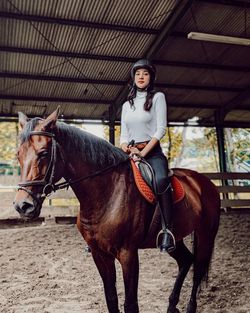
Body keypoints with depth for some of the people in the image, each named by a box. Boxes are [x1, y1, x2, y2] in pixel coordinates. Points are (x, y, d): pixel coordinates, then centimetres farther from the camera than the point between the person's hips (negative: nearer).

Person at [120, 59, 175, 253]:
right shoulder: (127, 105, 18)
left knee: (161, 180, -35)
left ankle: (167, 230, -31)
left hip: (152, 152, -5)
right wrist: (127, 150, -8)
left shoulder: (158, 97, 5)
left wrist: (143, 152, -14)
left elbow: (161, 129, -5)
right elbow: (123, 135, 15)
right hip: (130, 152, 5)